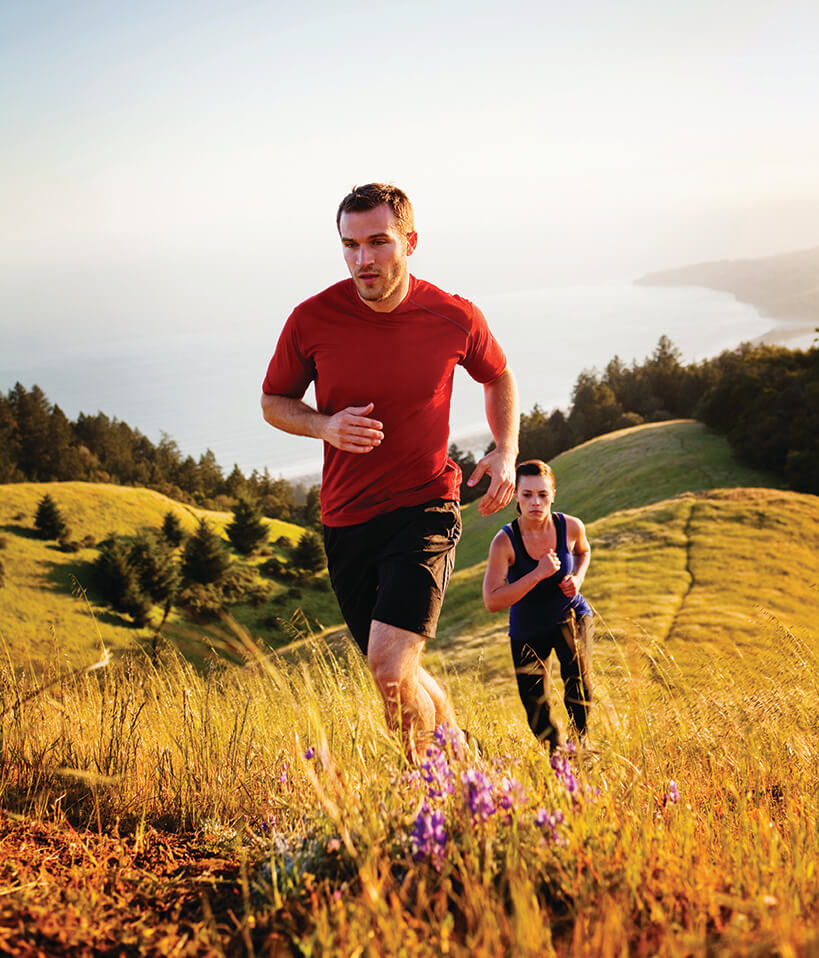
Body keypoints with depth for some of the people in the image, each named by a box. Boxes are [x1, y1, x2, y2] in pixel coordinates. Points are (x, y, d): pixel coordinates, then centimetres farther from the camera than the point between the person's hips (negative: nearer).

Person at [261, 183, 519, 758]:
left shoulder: (455, 318, -7)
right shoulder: (312, 320, -8)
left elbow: (499, 378, 14)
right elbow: (274, 402, 8)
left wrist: (506, 452, -2)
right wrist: (325, 425, -13)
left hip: (425, 508, -3)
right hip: (345, 519, 3)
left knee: (390, 669, -19)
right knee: (399, 674, 13)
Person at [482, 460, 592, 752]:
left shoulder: (570, 527, -14)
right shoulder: (505, 541, -24)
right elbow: (492, 601, -30)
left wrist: (577, 578, -8)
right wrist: (538, 574, -35)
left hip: (571, 615, 1)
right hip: (527, 629, -1)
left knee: (577, 675, -27)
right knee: (538, 715, -1)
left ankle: (581, 740, -2)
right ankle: (556, 751, 31)